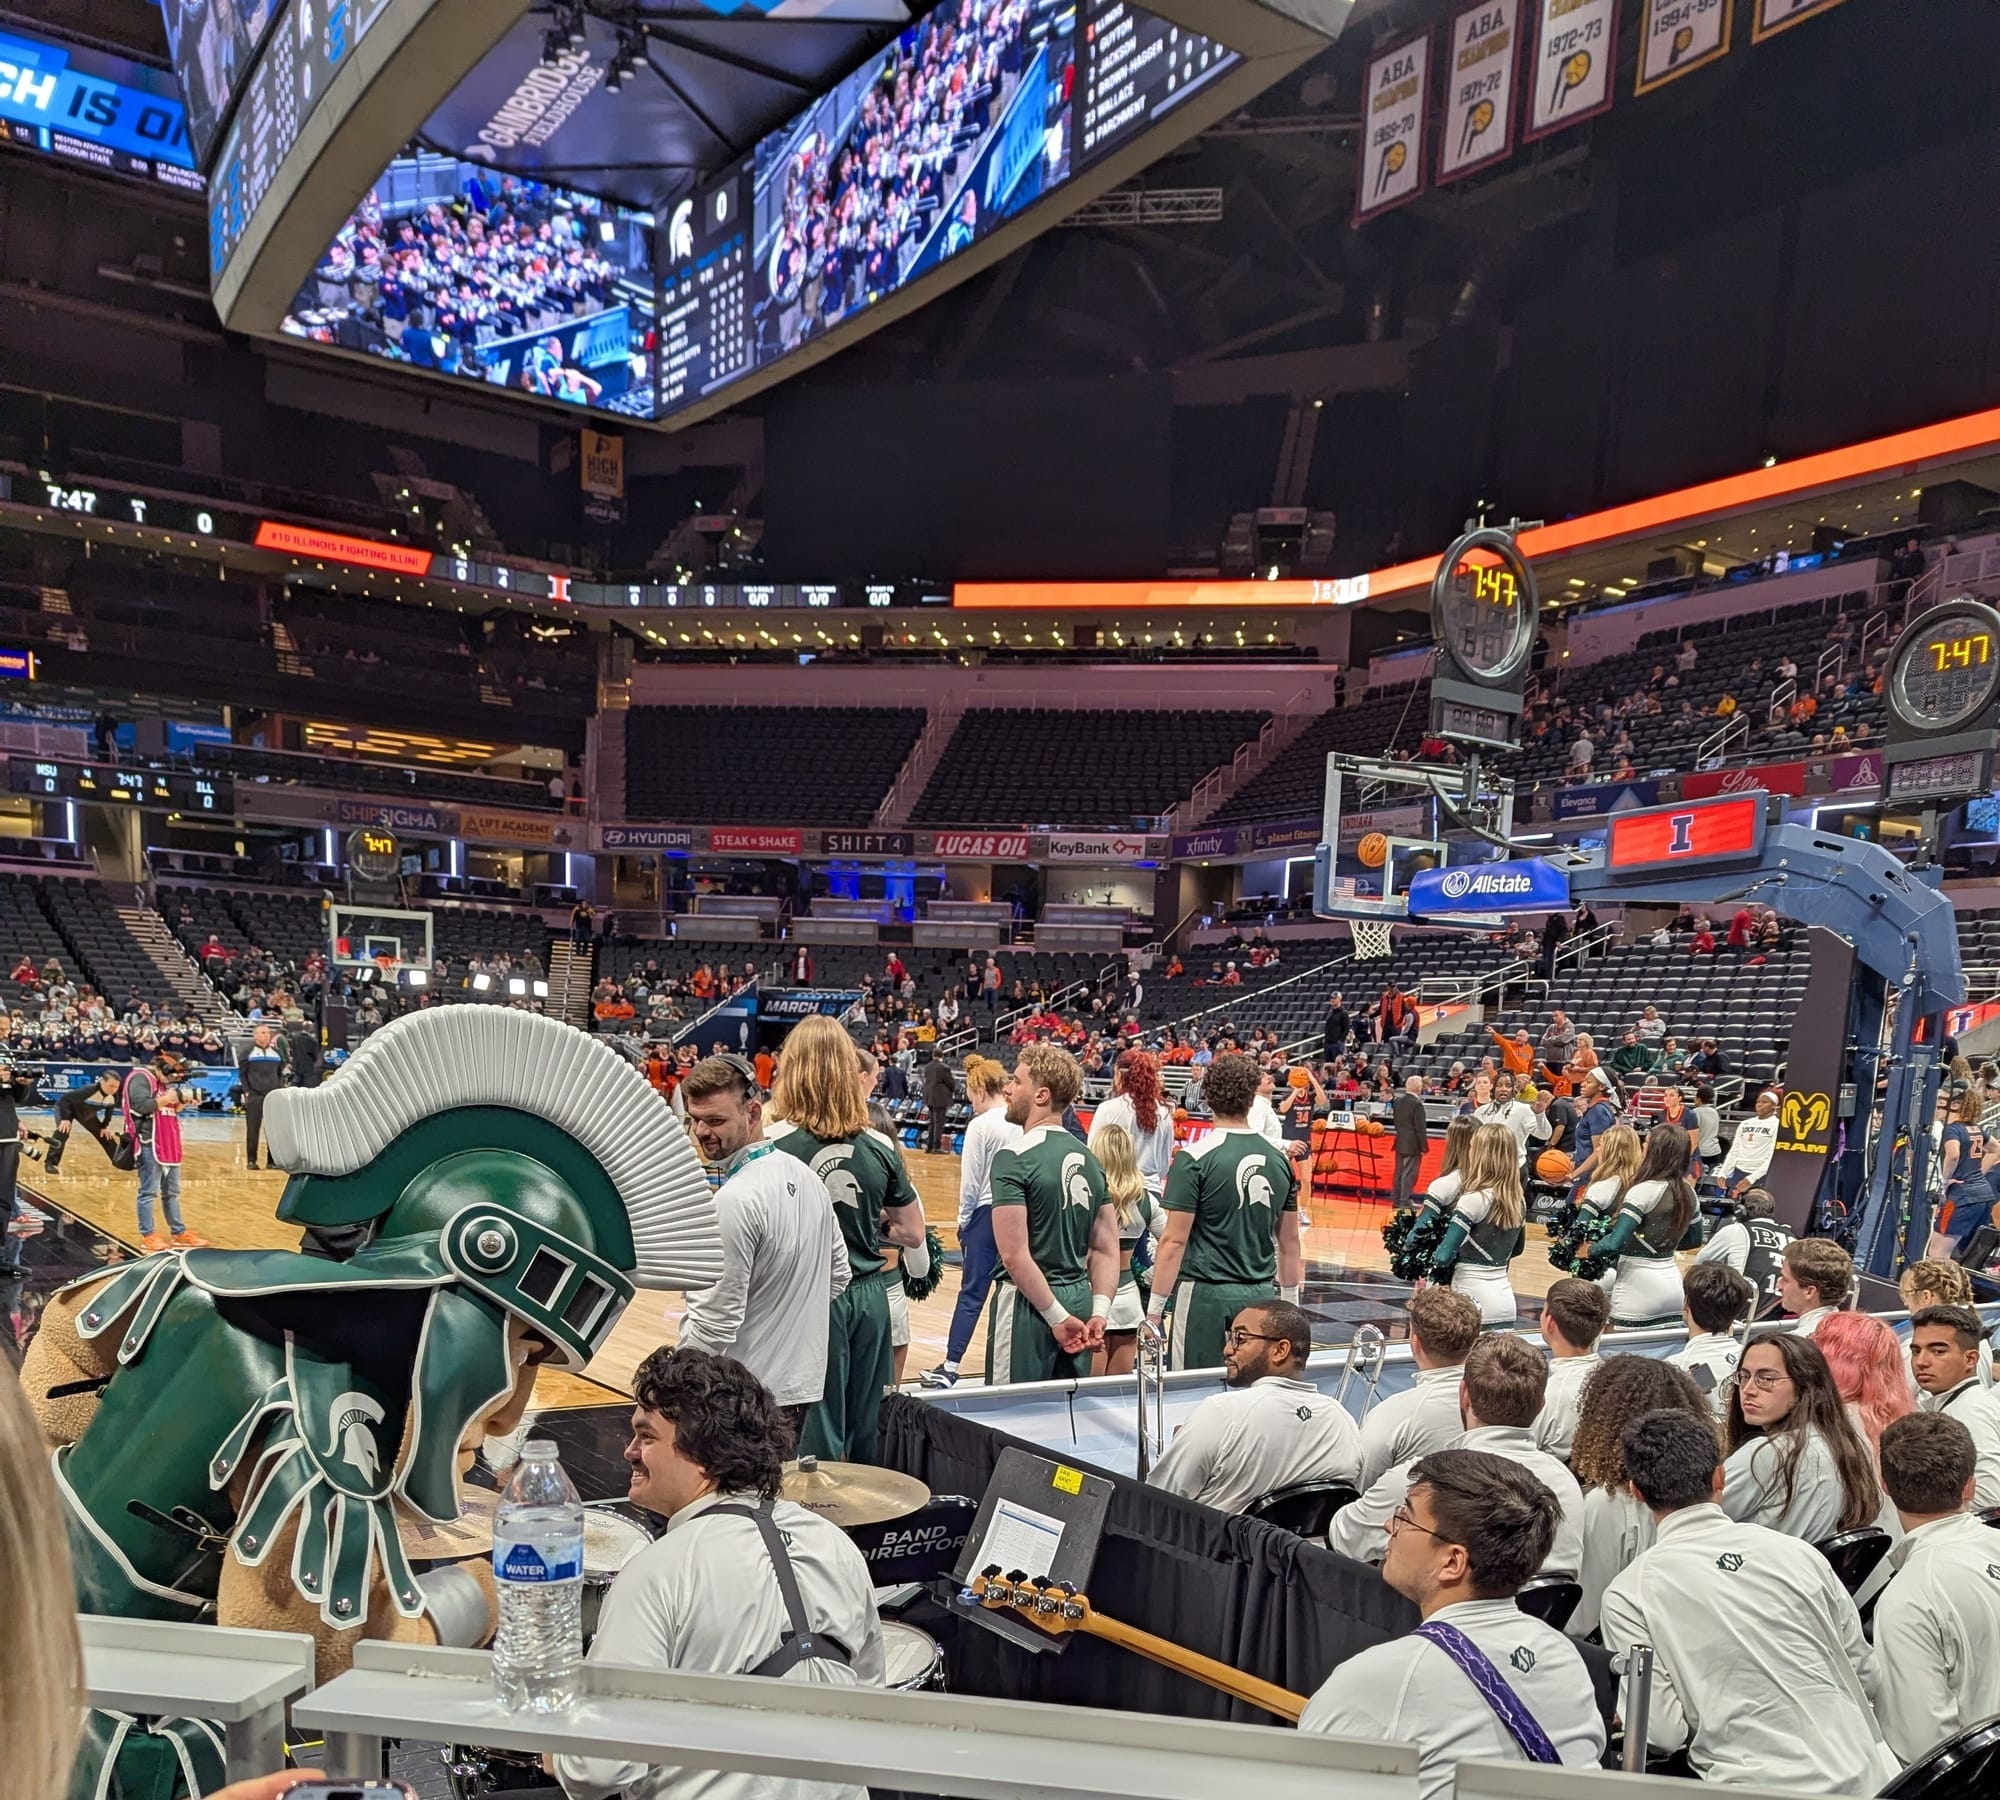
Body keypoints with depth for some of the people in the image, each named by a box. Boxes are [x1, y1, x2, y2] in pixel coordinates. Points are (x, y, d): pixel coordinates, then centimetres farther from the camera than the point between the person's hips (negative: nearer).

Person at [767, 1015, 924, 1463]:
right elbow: (913, 1233, 8)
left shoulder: (772, 1141, -12)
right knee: (866, 1440, 16)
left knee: (820, 1450, 6)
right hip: (869, 1295, 4)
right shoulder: (879, 1146, 0)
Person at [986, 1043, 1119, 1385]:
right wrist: (1099, 1313, 3)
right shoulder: (1089, 1159, 10)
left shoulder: (1013, 1158, -13)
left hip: (1030, 1303, -7)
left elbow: (1015, 1256, -19)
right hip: (1079, 1300, 7)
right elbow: (1107, 1249, 9)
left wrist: (1057, 1317, -14)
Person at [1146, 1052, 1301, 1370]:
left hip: (1205, 1295, -5)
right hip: (1262, 1295, 5)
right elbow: (1289, 1240, 13)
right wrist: (1290, 1302, 23)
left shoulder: (1195, 1157, -9)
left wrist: (1154, 1310, -6)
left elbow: (1174, 1240, -11)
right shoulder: (1279, 1156, 5)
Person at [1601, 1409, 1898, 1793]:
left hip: (1759, 1786, -5)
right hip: (1866, 1774, 5)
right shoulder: (1798, 1553, 3)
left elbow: (1662, 1732, -10)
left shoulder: (1628, 1593, -7)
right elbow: (1865, 1675, 12)